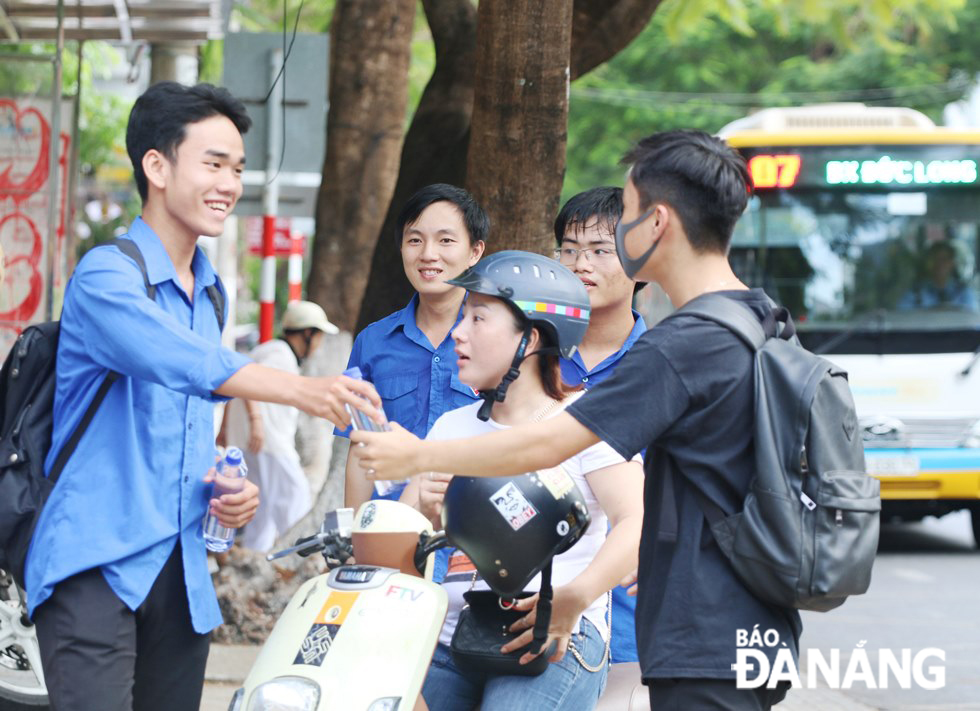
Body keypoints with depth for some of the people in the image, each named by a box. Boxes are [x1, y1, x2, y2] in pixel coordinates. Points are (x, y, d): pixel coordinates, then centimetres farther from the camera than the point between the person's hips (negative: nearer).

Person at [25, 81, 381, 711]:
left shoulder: (211, 295, 18)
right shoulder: (107, 276, -9)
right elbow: (185, 362, -29)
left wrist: (228, 490, 7)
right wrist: (300, 389, -42)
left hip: (181, 571, 8)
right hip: (96, 564, -8)